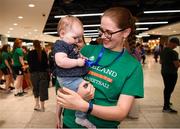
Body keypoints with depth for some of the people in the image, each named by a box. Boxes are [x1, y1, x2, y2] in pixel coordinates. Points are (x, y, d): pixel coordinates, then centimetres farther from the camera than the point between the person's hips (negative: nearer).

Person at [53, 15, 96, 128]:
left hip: (77, 76, 11)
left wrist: (82, 58, 13)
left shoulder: (72, 45, 14)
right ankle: (81, 117, -7)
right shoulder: (60, 45, -15)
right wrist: (77, 62, -23)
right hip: (69, 79, -11)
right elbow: (61, 61, -31)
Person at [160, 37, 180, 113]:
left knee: (166, 88, 22)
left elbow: (161, 62, 16)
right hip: (171, 73, -9)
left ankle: (166, 102, 39)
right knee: (169, 89, 0)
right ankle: (166, 108, 8)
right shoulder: (173, 52, -23)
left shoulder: (162, 51, 5)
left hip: (164, 72, 9)